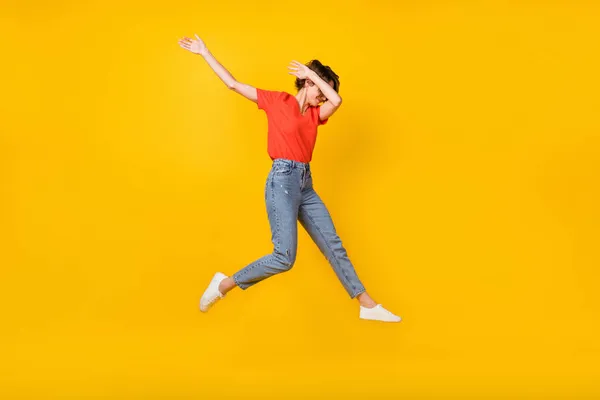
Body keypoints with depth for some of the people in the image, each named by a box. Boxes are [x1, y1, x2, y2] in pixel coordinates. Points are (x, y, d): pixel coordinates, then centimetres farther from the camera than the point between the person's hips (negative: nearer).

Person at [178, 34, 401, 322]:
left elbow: (337, 101, -6)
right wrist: (204, 52, 8)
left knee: (334, 246, 8)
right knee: (284, 258, -14)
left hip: (306, 184, 7)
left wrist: (312, 72, 5)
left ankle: (367, 305, 14)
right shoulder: (277, 100, 3)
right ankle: (224, 284, 3)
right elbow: (233, 84, 5)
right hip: (282, 181, -7)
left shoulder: (316, 113, 16)